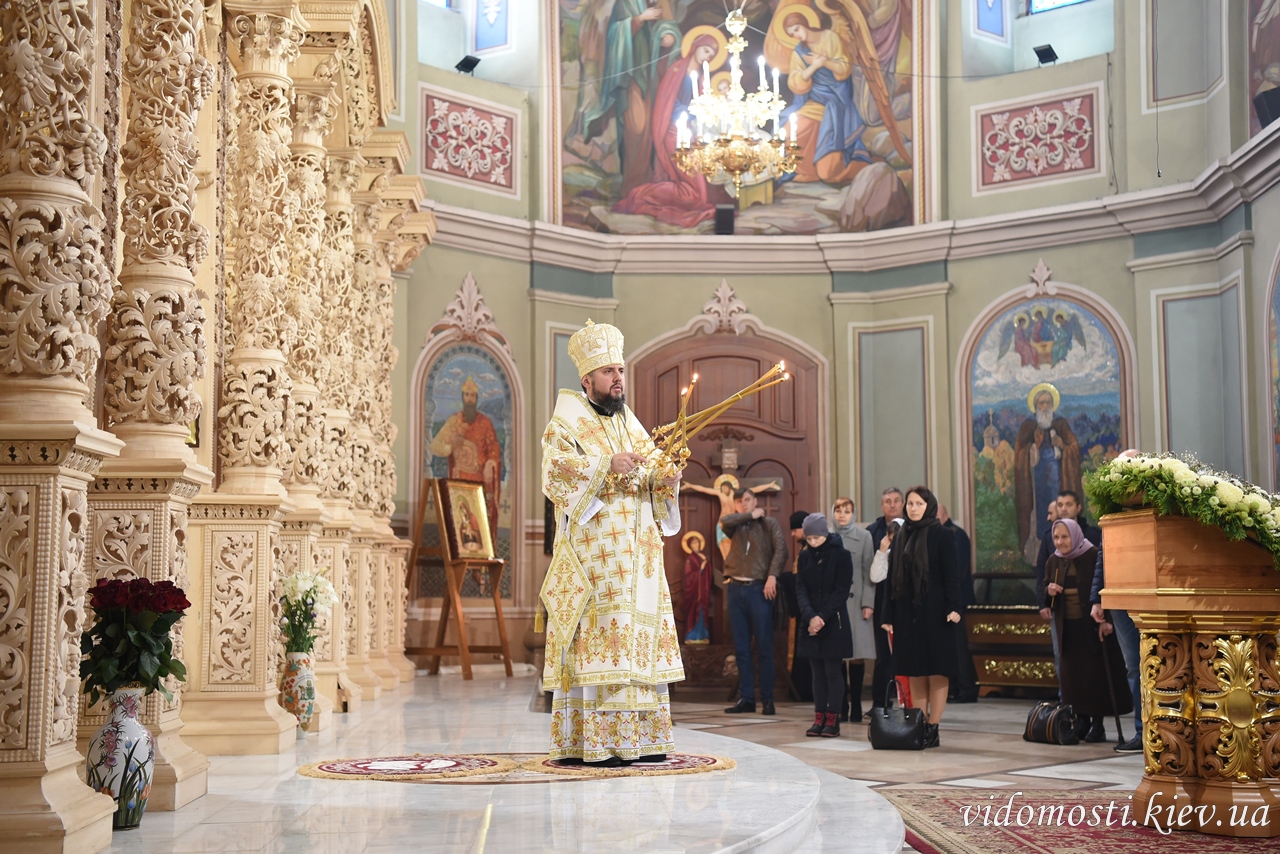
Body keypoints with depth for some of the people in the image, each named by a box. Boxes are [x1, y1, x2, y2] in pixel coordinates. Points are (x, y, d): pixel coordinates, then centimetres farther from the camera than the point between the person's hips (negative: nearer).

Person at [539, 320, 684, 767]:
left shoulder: (633, 428, 20)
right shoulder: (565, 426, 1)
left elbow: (653, 484, 18)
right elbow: (555, 474, -15)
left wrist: (666, 478, -5)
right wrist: (608, 466, -26)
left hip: (637, 557, 7)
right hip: (592, 555, -7)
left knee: (641, 641, 4)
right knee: (594, 641, -12)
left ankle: (639, 738, 8)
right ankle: (590, 743, -11)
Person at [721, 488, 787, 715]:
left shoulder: (769, 523, 6)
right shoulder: (736, 527, 16)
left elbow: (781, 549, -8)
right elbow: (725, 521, -8)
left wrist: (772, 575, -19)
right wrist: (750, 516, 0)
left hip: (759, 588, -4)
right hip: (736, 588, 4)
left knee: (764, 647, -3)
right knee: (741, 648, 4)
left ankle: (767, 699, 2)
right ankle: (746, 698, 8)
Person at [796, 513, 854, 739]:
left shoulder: (841, 556, -5)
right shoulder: (805, 556, 7)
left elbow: (841, 592, -10)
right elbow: (801, 589, 1)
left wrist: (822, 617, -18)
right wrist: (810, 616, -15)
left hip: (834, 623, -4)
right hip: (811, 623, 4)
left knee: (833, 671, -3)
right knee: (817, 672, 6)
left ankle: (833, 720, 1)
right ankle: (819, 718, 9)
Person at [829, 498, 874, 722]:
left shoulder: (863, 537, 6)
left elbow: (868, 572, 3)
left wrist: (868, 603, -4)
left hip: (855, 601, -1)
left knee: (857, 655, -3)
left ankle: (855, 706, 4)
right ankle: (841, 706, 6)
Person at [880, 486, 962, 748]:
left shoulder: (941, 536, -3)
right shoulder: (900, 538, 12)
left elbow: (951, 574, -8)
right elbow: (892, 578, 12)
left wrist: (954, 607, -19)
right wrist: (888, 615, 8)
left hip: (934, 612, -5)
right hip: (906, 612, 5)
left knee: (936, 670, -3)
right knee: (914, 672, 6)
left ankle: (933, 730, -1)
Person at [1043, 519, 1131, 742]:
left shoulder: (1093, 556, -10)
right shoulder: (1054, 561, 7)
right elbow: (1046, 592, 16)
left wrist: (1105, 620, -20)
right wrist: (1049, 590, -8)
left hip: (1093, 626, -5)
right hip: (1068, 628, 5)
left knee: (1096, 674, -3)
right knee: (1071, 675, 3)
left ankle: (1098, 724, 4)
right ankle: (1082, 721, 13)